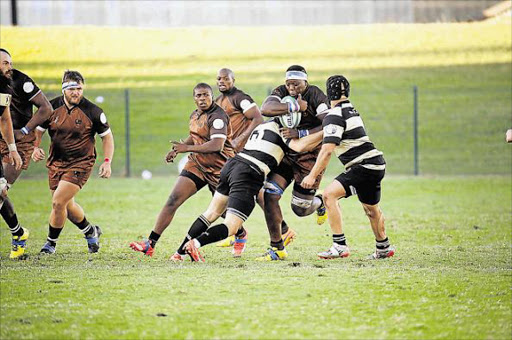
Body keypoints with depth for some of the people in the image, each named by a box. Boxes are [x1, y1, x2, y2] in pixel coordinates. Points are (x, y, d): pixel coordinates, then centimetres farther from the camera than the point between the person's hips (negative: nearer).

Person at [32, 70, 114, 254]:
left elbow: (107, 136, 0)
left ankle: (51, 242, 5)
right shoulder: (52, 107, -4)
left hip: (81, 163, -5)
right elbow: (39, 130, 9)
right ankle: (91, 231, 40)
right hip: (56, 162, 5)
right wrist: (35, 147, -10)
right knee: (67, 205, 14)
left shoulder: (92, 111, -12)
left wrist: (107, 161, -10)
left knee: (58, 202, -16)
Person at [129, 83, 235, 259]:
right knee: (173, 200, -6)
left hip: (219, 168, -7)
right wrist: (177, 149, 12)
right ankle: (150, 244, -8)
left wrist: (188, 148, -29)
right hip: (197, 163, 7)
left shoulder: (217, 116, -19)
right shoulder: (194, 115, 8)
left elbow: (217, 145, -31)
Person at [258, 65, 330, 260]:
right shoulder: (281, 92, -5)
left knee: (300, 209, 1)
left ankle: (319, 202, 40)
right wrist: (295, 107, -34)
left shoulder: (316, 97, -14)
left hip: (309, 156, -4)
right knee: (269, 196, -12)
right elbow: (266, 109, -27)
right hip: (285, 154, 4)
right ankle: (277, 247, -2)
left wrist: (300, 134, -32)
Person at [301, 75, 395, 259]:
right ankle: (383, 248, 44)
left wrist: (313, 175, -17)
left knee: (329, 194, -15)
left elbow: (328, 149, -19)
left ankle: (340, 246, -18)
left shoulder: (335, 115, -12)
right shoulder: (350, 110, 16)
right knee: (371, 208, 27)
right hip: (376, 164, 10)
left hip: (364, 166, -10)